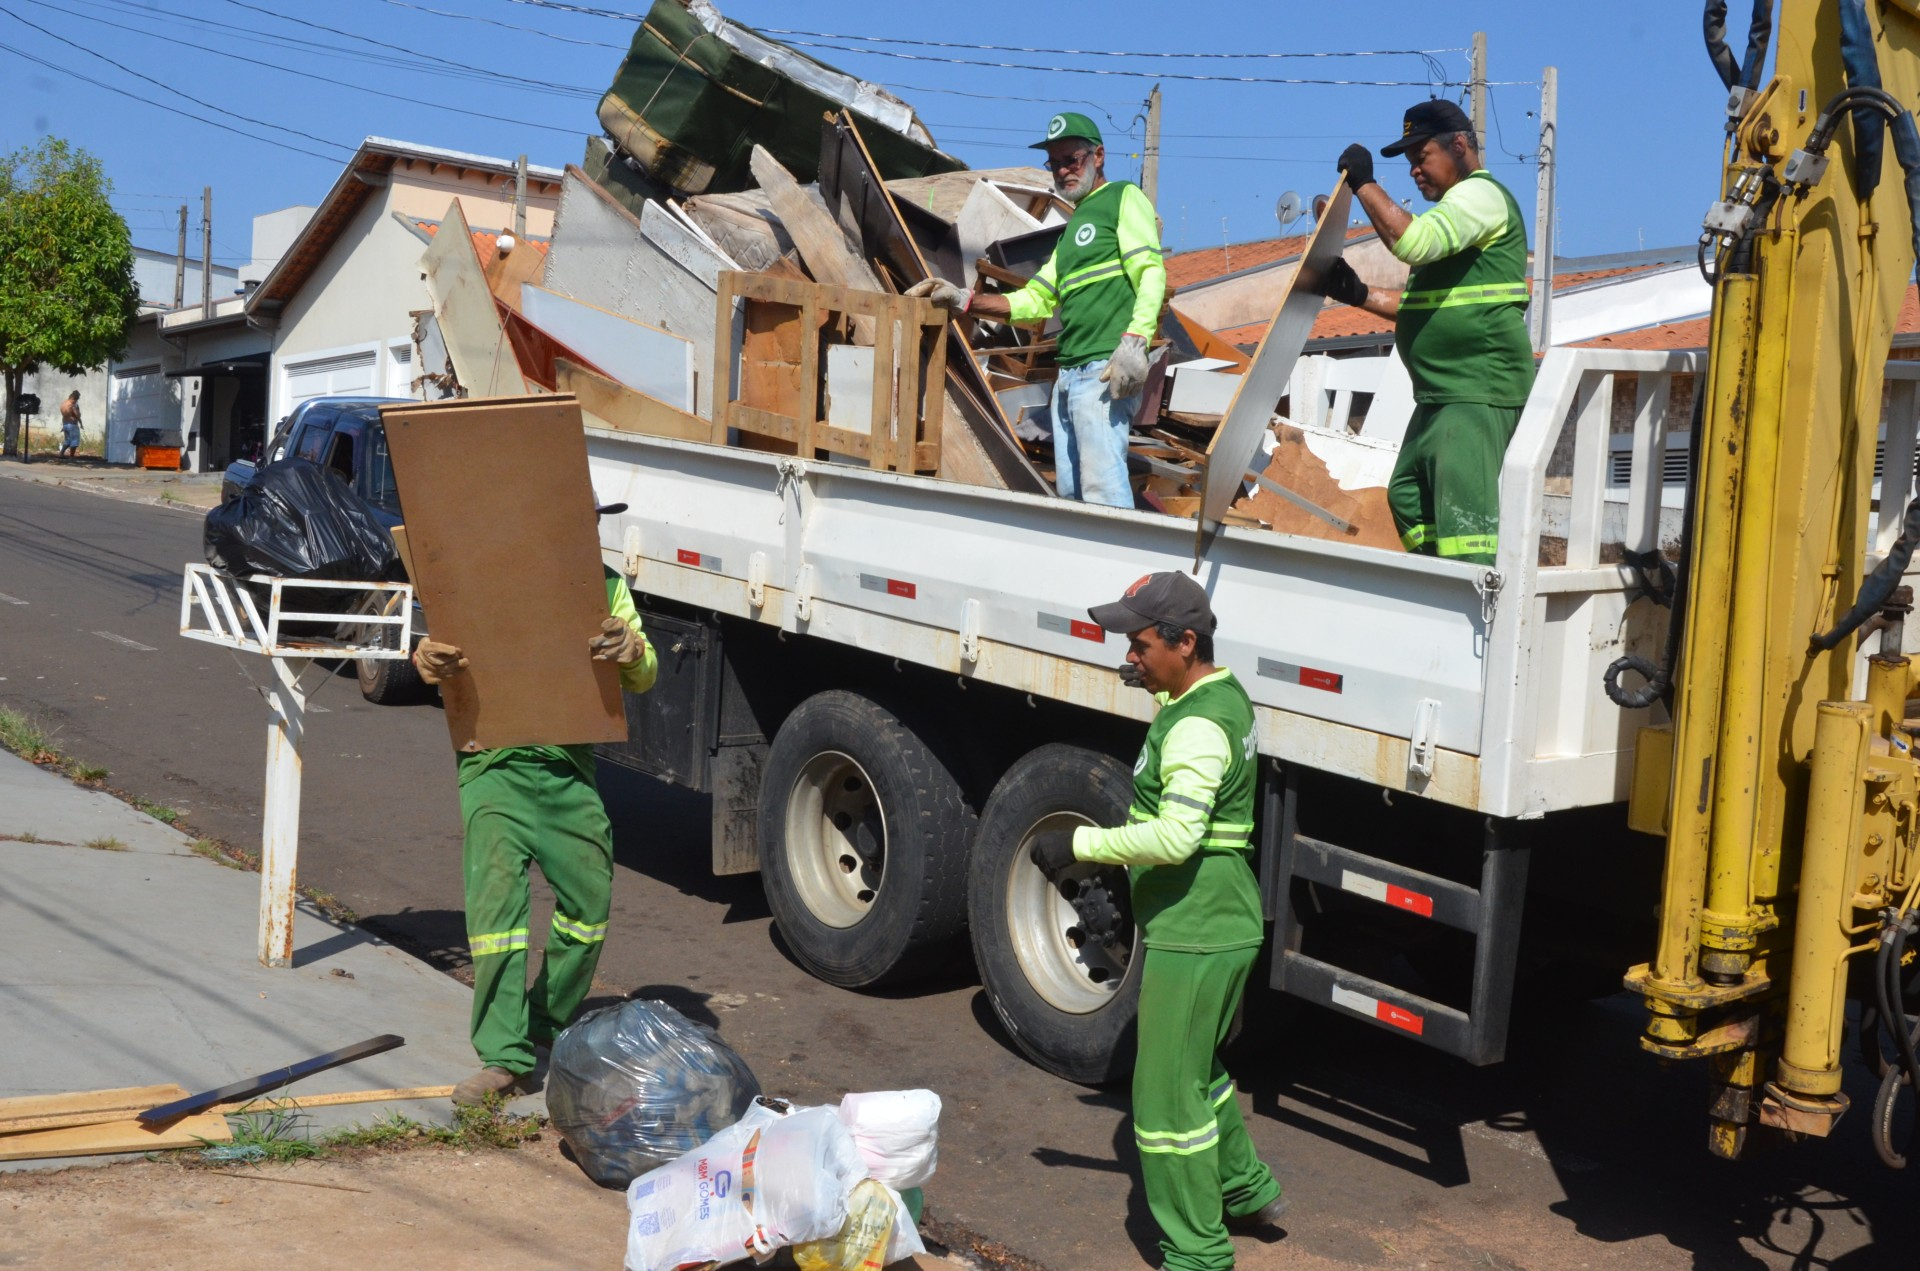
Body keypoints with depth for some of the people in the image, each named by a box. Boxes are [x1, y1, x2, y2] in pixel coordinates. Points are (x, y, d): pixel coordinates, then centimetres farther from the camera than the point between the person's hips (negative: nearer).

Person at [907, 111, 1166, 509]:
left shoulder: (1123, 198, 2)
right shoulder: (1072, 226, 27)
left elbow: (1151, 274, -11)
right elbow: (1034, 301, 27)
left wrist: (1134, 343, -25)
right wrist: (962, 300, 17)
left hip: (1106, 371, -9)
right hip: (1069, 374, 9)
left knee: (1103, 491, -16)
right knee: (1070, 492, 7)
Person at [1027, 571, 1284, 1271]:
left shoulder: (1197, 727, -23)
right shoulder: (1226, 697, 10)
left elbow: (1176, 836, -33)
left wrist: (1079, 844, -27)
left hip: (1193, 937, -11)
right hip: (1222, 924, 11)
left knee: (1167, 1095, -2)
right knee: (1197, 1065, 27)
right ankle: (1244, 1187, 43)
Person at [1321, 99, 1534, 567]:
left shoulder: (1481, 194, -9)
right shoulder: (1457, 207, 23)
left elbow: (1413, 242, -27)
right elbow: (1427, 306, 25)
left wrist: (1364, 183, -17)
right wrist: (1358, 294, 13)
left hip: (1478, 391, -11)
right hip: (1443, 393, 11)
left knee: (1462, 511, -16)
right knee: (1409, 499, 16)